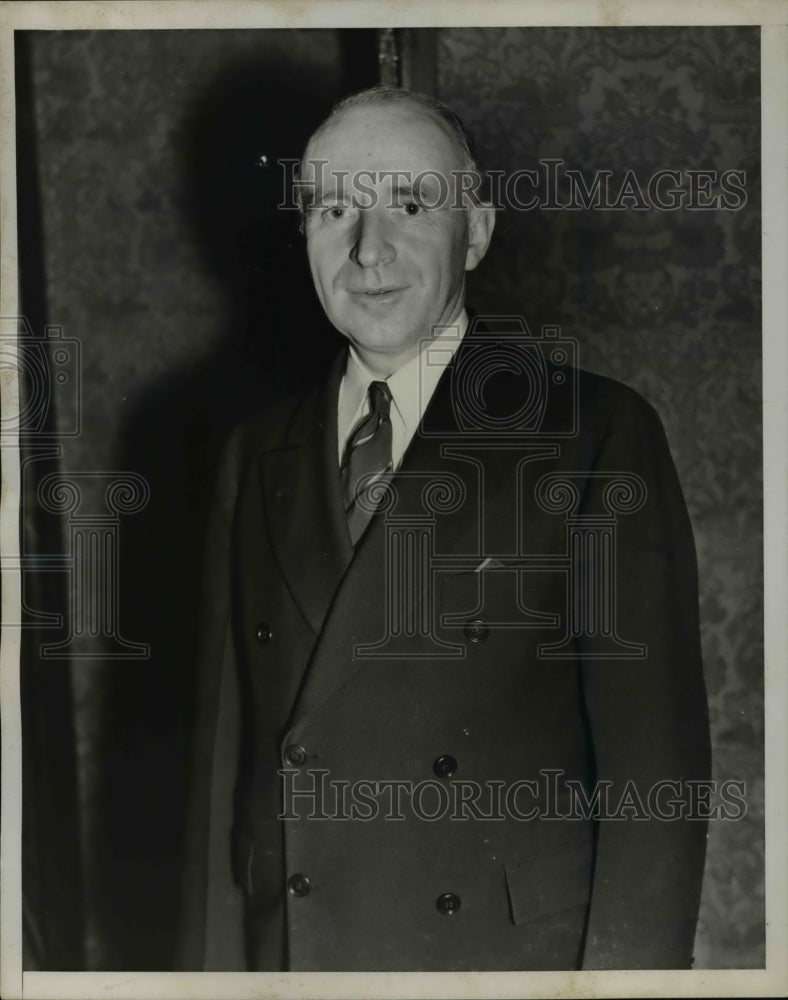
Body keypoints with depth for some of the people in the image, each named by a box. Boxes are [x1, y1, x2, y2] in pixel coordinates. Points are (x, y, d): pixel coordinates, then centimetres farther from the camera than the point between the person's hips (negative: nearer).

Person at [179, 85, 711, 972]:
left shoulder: (595, 431, -6)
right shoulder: (258, 456, 8)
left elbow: (652, 758, -9)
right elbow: (227, 739, 9)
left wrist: (628, 973, -14)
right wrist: (216, 961, 6)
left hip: (514, 953, -3)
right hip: (283, 950, 4)